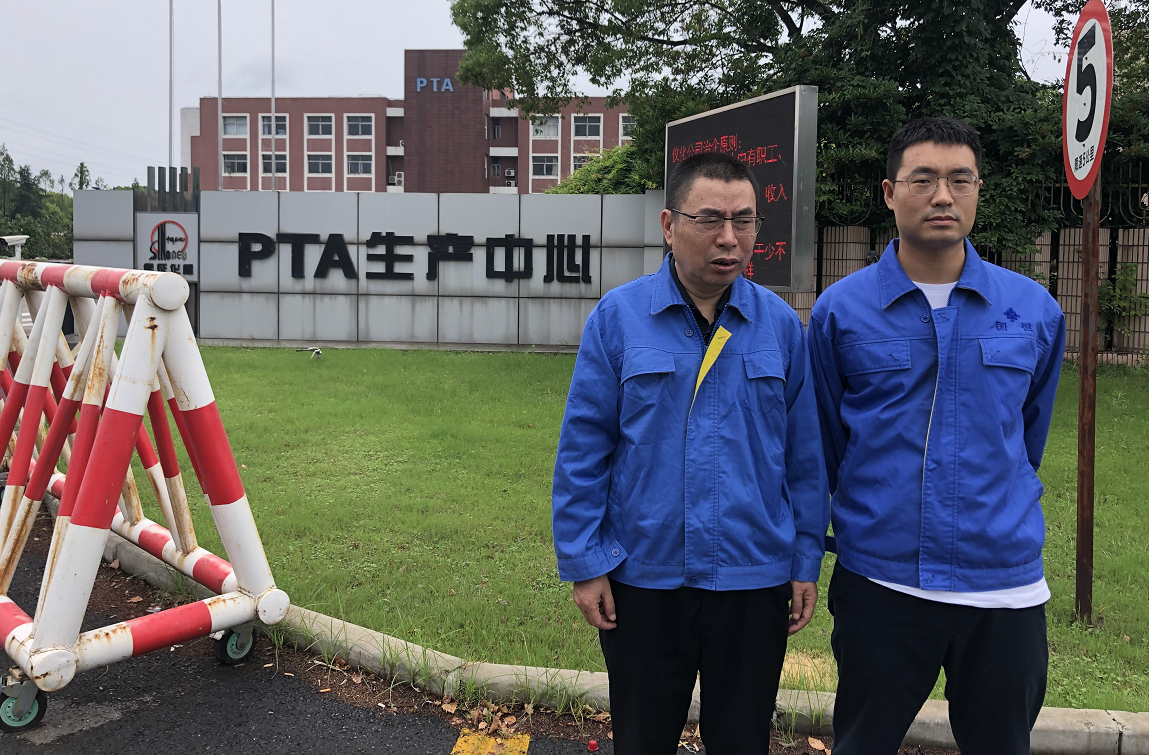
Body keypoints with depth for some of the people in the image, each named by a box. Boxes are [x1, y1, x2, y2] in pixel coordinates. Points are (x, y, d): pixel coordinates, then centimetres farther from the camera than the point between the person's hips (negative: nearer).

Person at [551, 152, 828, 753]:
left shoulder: (782, 325, -1)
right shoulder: (618, 316, -7)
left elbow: (805, 458, 4)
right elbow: (582, 450, -5)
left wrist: (806, 563, 4)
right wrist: (583, 564, -6)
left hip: (753, 582, 1)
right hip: (641, 580, -1)